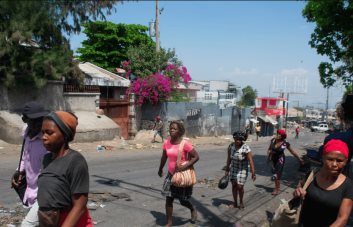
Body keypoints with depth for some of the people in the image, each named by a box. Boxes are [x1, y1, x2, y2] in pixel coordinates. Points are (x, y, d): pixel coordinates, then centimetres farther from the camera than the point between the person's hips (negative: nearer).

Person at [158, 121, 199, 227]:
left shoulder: (185, 143, -20)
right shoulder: (166, 143, -3)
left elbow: (196, 156, -16)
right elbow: (164, 157, 12)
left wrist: (185, 166, -25)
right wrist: (160, 169, 23)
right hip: (171, 174, 4)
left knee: (183, 201, 9)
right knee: (168, 199, 1)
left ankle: (193, 209, 43)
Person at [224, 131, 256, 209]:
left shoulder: (246, 148, -25)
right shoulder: (231, 146, -10)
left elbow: (250, 161, -23)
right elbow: (229, 158, 0)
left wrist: (253, 173, -23)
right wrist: (227, 169, 5)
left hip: (243, 170, -4)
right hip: (234, 168, 4)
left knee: (240, 186, -6)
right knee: (234, 186, 8)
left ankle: (241, 202, 21)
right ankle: (235, 203, 23)